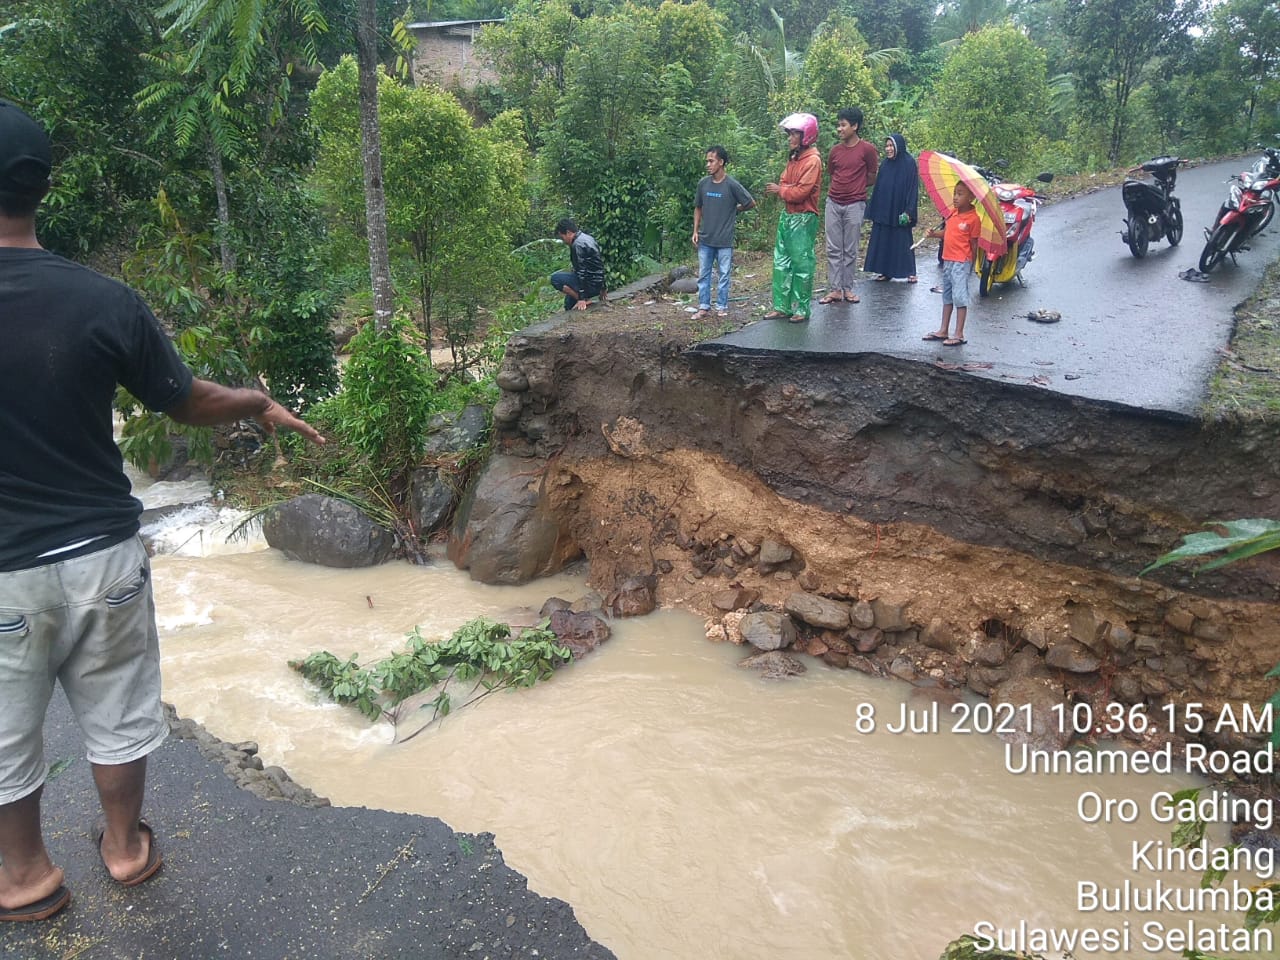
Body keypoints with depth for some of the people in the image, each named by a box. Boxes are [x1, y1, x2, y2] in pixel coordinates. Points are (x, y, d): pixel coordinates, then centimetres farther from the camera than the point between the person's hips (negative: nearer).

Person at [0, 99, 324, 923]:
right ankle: (126, 846, 39)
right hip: (102, 553, 1)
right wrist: (262, 406, 16)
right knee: (116, 715, 20)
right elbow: (190, 403, -1)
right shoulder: (105, 301, -12)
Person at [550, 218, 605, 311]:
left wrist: (581, 298, -24)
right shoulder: (587, 238, 14)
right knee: (569, 302, 27)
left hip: (591, 285, -10)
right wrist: (601, 289, 28)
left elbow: (581, 272, -23)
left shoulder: (578, 245, -17)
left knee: (555, 278, -15)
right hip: (597, 284, 10)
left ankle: (585, 300, -11)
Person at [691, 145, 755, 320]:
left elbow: (751, 203, 0)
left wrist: (734, 210, 8)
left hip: (724, 240, -3)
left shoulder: (732, 185, -10)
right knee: (703, 274, 7)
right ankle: (703, 307, 14)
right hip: (705, 240, 3)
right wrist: (695, 231, 6)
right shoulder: (703, 183, 1)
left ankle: (722, 307, 16)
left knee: (724, 275, 6)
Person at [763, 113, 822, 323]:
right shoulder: (793, 158, 13)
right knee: (781, 263, 9)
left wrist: (780, 190, -6)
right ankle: (782, 306, 16)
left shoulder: (812, 160, -14)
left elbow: (801, 192, -20)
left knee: (801, 265, -1)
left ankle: (801, 309, 6)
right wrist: (779, 188, -9)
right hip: (787, 215, 9)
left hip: (803, 219, -9)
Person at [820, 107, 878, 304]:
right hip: (833, 203, 4)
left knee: (850, 250, 3)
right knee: (833, 249, 3)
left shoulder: (867, 149, -5)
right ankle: (834, 289, 7)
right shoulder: (835, 150, 7)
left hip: (854, 205, -4)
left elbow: (871, 178, 3)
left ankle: (848, 289, 12)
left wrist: (853, 187, 8)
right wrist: (837, 189, 8)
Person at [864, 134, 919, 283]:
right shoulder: (885, 164, 8)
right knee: (883, 241, 6)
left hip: (899, 211, -5)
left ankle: (910, 272, 9)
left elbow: (913, 187, -9)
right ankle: (885, 271, 14)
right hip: (883, 210, 5)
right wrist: (873, 209, 9)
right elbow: (878, 188, 12)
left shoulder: (909, 163, -7)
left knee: (902, 241, 0)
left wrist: (908, 211, -16)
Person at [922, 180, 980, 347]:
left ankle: (959, 334, -2)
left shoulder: (973, 218, -12)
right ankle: (943, 331, 25)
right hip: (947, 260, 8)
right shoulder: (953, 213, 7)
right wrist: (935, 234, -6)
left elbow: (974, 243, -10)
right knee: (947, 296, 15)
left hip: (961, 262, -8)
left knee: (960, 296, -6)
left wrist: (971, 263, -9)